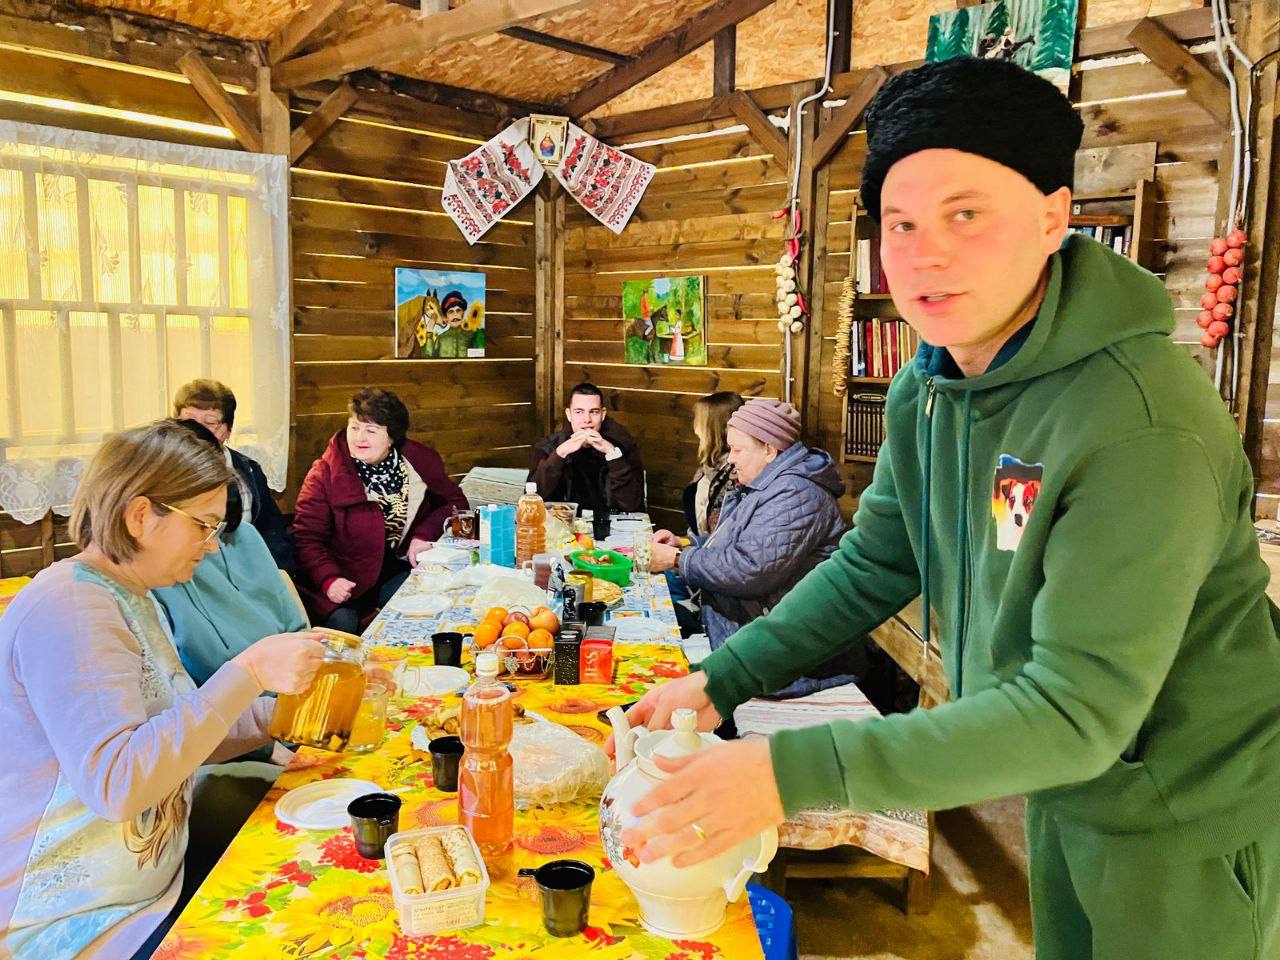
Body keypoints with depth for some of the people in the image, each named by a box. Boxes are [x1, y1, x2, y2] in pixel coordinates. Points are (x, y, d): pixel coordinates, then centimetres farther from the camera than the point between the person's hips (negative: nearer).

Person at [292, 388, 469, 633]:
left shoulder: (419, 460, 1)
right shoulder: (324, 475, -7)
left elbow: (454, 502, 11)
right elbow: (308, 539, -7)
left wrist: (425, 534, -8)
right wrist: (329, 580, -25)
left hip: (398, 571, 3)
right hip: (347, 582, -3)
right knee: (340, 622, -29)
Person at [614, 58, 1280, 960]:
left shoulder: (1141, 423, -32)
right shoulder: (926, 390, -7)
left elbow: (1079, 709, -33)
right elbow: (873, 566, 2)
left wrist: (794, 772, -38)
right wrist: (719, 682, -7)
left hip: (1188, 825, -6)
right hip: (1066, 792, 7)